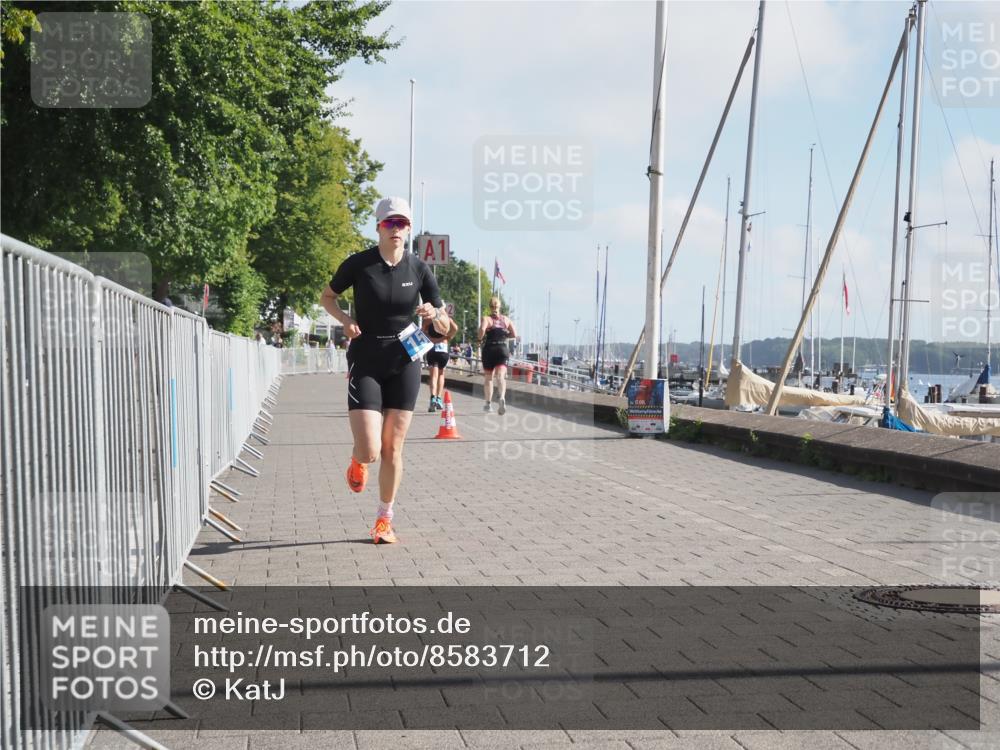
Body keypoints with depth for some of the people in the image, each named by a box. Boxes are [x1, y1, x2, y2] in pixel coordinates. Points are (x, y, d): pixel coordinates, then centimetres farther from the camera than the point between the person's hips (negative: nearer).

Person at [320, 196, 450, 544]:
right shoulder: (359, 264, -6)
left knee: (392, 449, 4)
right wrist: (346, 319, -9)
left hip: (404, 362, 2)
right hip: (366, 362, -2)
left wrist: (434, 315, -17)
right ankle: (358, 460, 27)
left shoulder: (419, 269, 0)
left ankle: (384, 520, 21)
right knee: (369, 451, -12)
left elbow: (445, 328, 6)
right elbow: (327, 297, 10)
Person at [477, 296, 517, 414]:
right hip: (502, 349, 1)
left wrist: (480, 339, -7)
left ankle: (488, 404, 21)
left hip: (489, 350, -1)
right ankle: (502, 398, -38)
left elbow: (482, 329, -23)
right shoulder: (506, 319, 8)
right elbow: (514, 334, 2)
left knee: (488, 378, 13)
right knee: (501, 376, -11)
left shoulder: (487, 319, -3)